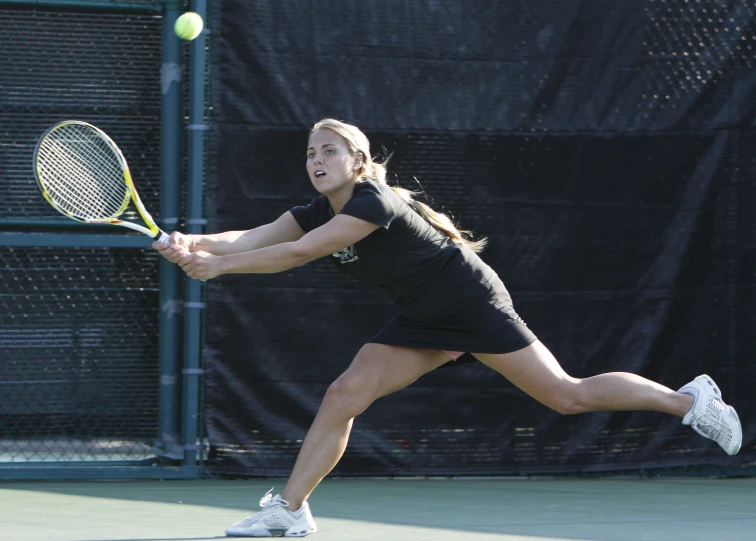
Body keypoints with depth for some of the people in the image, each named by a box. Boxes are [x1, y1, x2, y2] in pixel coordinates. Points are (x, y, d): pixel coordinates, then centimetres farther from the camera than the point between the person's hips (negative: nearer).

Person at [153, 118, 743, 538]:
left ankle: (690, 399, 10)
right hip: (424, 321, 8)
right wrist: (196, 243, -30)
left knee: (567, 396, -6)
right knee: (343, 397, -6)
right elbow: (253, 238, -12)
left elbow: (298, 253, -33)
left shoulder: (375, 203, -27)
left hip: (472, 303, -8)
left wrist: (219, 265, -32)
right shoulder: (318, 212, -1)